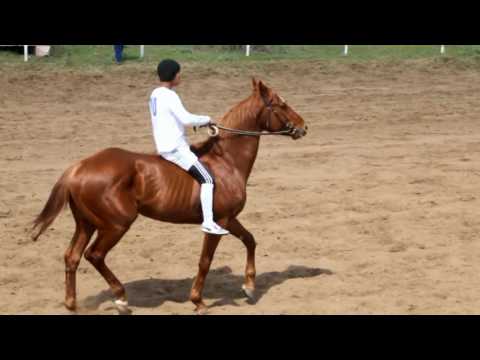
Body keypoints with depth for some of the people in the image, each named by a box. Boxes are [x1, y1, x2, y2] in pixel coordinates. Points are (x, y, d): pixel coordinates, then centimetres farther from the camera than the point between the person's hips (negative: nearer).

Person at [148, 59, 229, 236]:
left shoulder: (156, 94, 12)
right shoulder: (170, 96, -17)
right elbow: (186, 119, -29)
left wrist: (198, 122, 12)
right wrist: (206, 119, -12)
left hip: (165, 147, 10)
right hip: (175, 149, -10)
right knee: (207, 179, -12)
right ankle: (208, 222, -20)